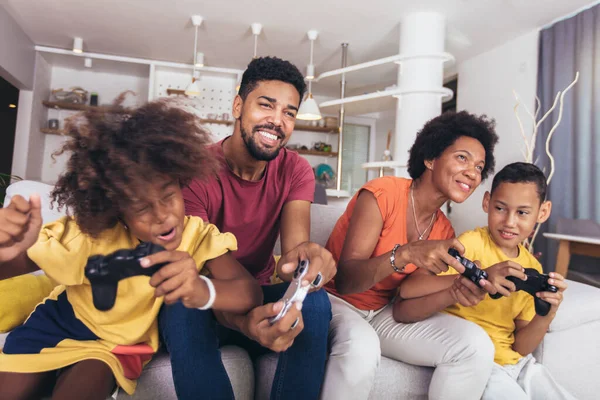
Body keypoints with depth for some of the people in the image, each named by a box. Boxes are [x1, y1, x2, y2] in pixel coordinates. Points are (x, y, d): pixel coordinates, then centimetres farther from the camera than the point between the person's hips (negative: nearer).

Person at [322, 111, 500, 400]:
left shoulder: (444, 232, 0)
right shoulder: (382, 193, -19)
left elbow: (402, 307, -6)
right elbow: (344, 281, -24)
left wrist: (454, 292, -24)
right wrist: (405, 253, -39)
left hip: (385, 313, 6)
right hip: (336, 301, -5)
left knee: (477, 346, -12)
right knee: (360, 349, -39)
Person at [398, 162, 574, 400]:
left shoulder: (532, 268, 3)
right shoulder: (471, 243, -16)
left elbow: (521, 347, 3)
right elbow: (408, 290, -31)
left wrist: (545, 316, -16)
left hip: (517, 362, 6)